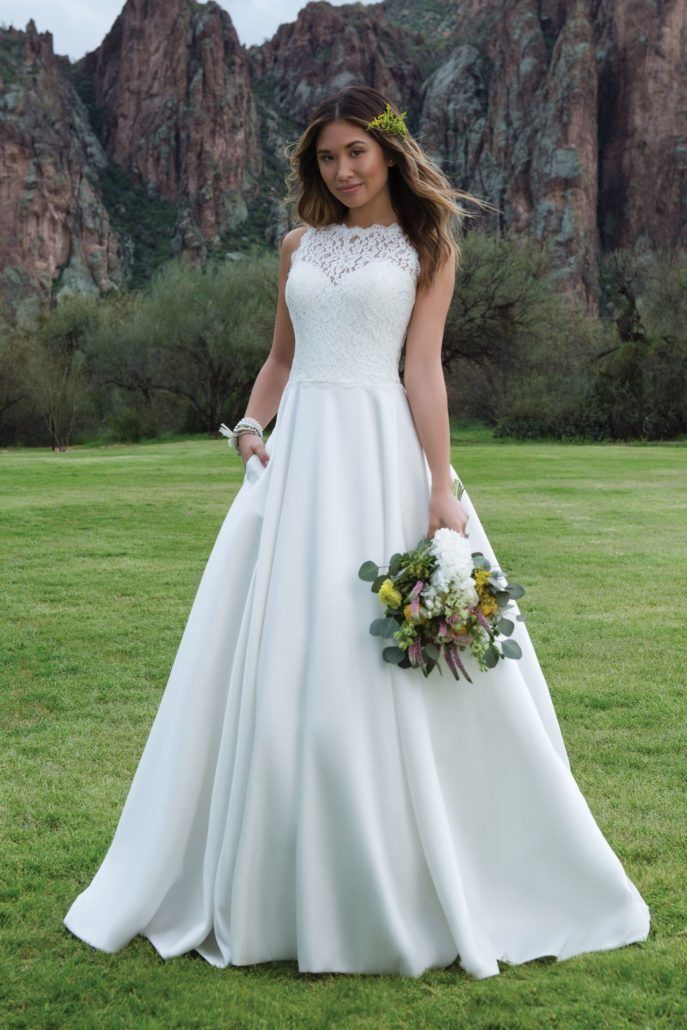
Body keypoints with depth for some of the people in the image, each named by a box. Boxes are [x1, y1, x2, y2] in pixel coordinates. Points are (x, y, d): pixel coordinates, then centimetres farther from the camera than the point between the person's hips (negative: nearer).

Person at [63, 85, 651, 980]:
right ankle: (273, 886, 18)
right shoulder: (300, 245, 17)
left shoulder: (427, 246, 6)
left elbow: (424, 368, -3)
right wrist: (250, 425, 3)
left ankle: (410, 891, 11)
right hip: (296, 453, 4)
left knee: (384, 664, -5)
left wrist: (442, 486, -12)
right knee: (272, 662, 3)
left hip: (379, 452, -4)